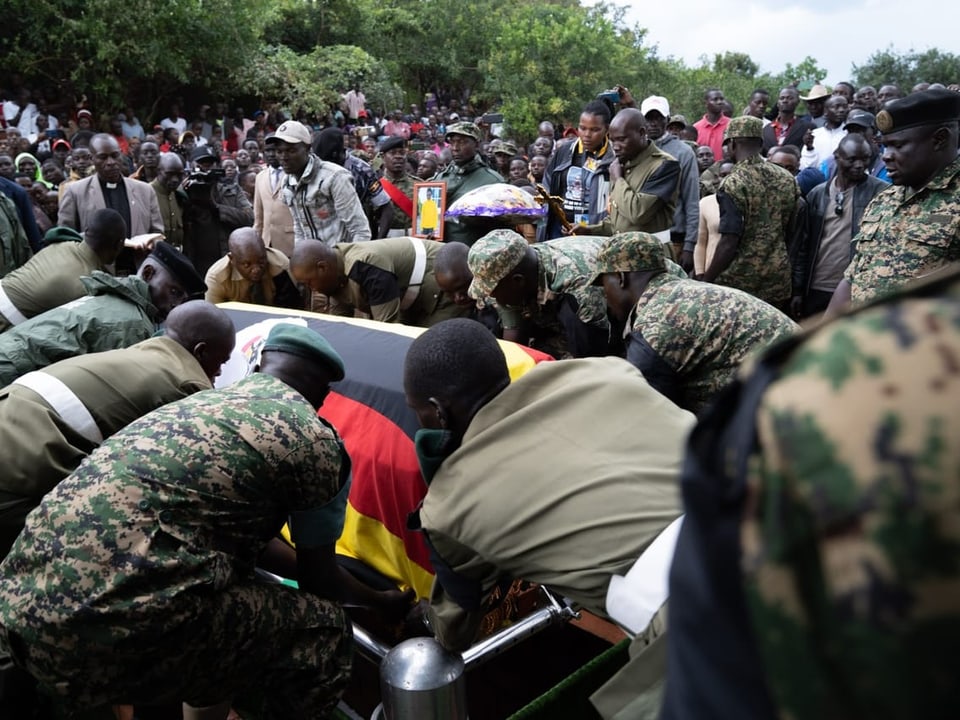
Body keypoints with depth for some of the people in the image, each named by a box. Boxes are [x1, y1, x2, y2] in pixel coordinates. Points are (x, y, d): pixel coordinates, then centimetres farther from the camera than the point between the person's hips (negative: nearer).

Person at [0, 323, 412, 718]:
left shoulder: (201, 401, 22)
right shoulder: (317, 442, 2)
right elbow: (318, 578, 14)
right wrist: (383, 601, 33)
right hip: (109, 627, -8)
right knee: (321, 633, 8)